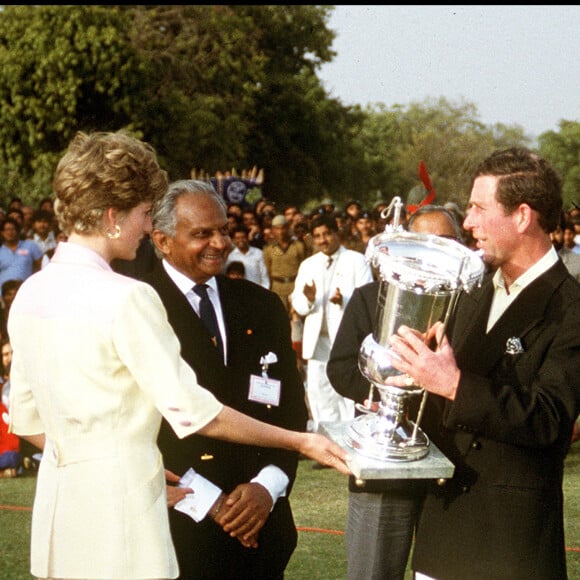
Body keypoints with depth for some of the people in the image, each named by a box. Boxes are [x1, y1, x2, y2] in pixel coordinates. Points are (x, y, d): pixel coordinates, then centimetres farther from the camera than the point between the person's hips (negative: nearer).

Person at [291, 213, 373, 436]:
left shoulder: (356, 261, 1)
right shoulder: (307, 265, 15)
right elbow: (297, 304, 8)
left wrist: (344, 300, -28)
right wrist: (308, 299, -15)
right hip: (318, 340, 5)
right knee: (318, 392, 8)